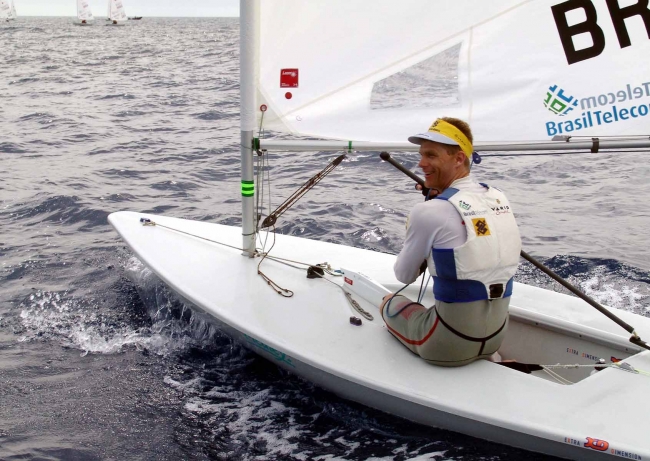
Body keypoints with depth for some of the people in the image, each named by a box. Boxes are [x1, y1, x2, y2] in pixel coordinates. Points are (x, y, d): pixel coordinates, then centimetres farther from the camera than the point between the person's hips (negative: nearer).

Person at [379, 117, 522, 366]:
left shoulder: (429, 211, -18)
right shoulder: (499, 198, 2)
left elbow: (404, 275, -3)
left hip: (451, 345, -6)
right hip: (497, 335, 6)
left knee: (390, 302, 22)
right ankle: (481, 358, 23)